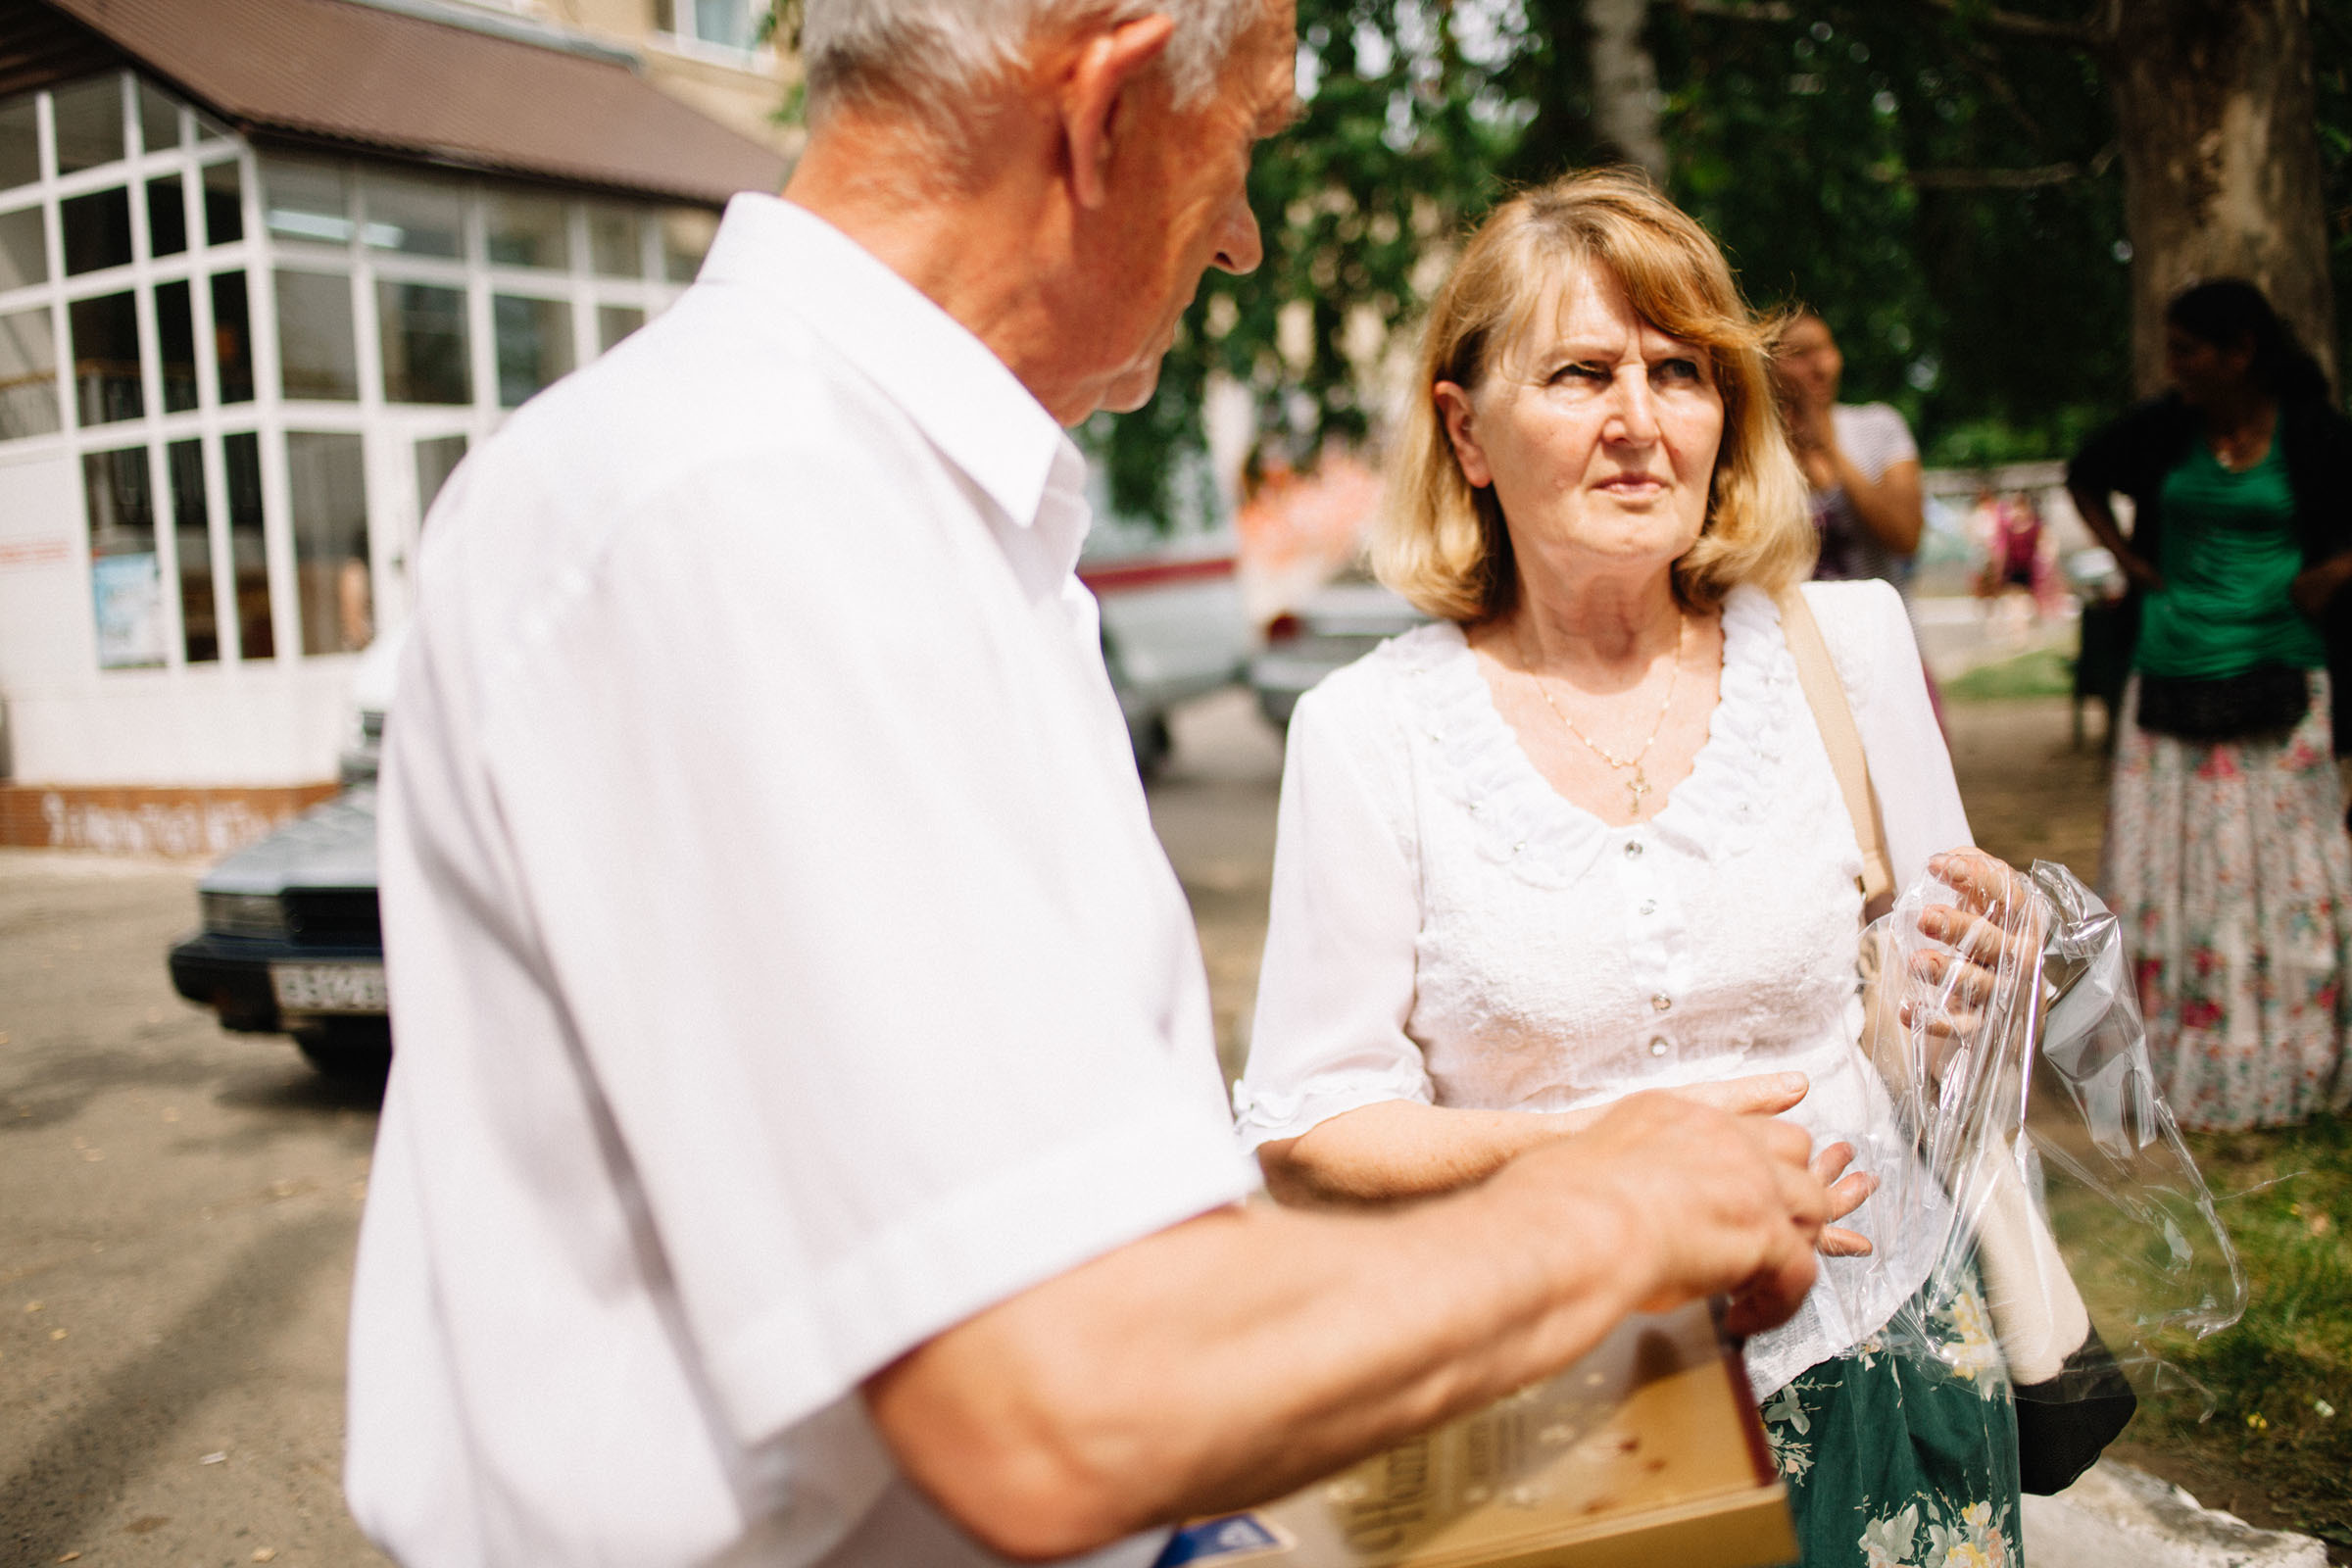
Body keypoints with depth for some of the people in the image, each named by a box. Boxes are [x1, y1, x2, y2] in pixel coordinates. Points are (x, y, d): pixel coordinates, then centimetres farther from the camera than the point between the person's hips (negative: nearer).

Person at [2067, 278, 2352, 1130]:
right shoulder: (2161, 429, 5)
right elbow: (2084, 474, 23)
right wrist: (2125, 555, 12)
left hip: (2277, 686, -2)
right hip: (2171, 683, 2)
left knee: (2284, 870, 2)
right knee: (2167, 876, 3)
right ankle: (2174, 1061, 12)